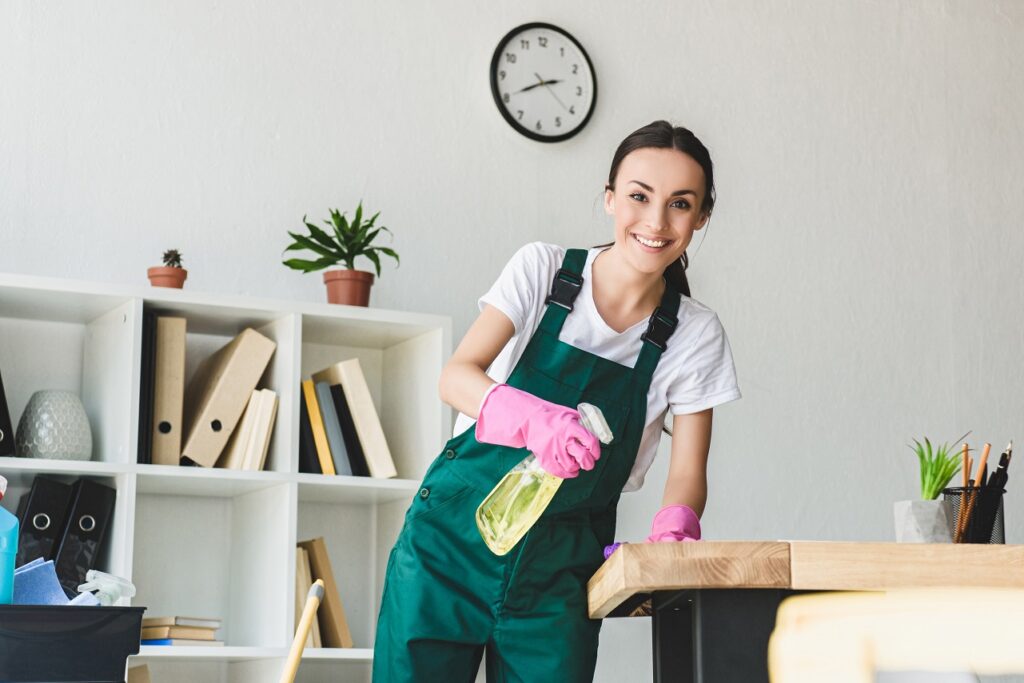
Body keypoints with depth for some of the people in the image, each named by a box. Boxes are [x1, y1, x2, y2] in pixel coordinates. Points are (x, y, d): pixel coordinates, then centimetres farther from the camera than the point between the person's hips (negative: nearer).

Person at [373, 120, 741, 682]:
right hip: (462, 524, -1)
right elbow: (456, 377, -12)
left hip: (561, 566, 1)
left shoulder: (696, 334, 0)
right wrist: (533, 418, -33)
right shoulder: (543, 268, -3)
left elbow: (688, 471, 0)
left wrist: (674, 526, -24)